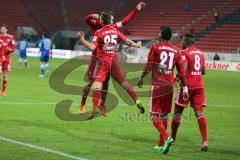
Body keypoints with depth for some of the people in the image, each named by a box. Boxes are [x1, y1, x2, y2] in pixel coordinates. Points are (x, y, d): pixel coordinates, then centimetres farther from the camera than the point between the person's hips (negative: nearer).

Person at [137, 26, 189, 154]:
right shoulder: (176, 51, 9)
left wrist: (141, 78, 10)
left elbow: (149, 66, -4)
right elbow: (181, 72, 7)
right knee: (164, 115, 14)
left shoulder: (155, 47, -3)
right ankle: (161, 145, 18)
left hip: (157, 85, -4)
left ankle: (166, 138, -24)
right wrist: (185, 89, 11)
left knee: (154, 115, -3)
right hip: (170, 86, 5)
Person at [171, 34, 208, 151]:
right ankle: (205, 141, -14)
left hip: (187, 85, -5)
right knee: (199, 113, -2)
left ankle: (172, 139, 16)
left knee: (177, 112, 7)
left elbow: (183, 70, -18)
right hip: (199, 86, 6)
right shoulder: (200, 53, 14)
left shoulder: (184, 53, -7)